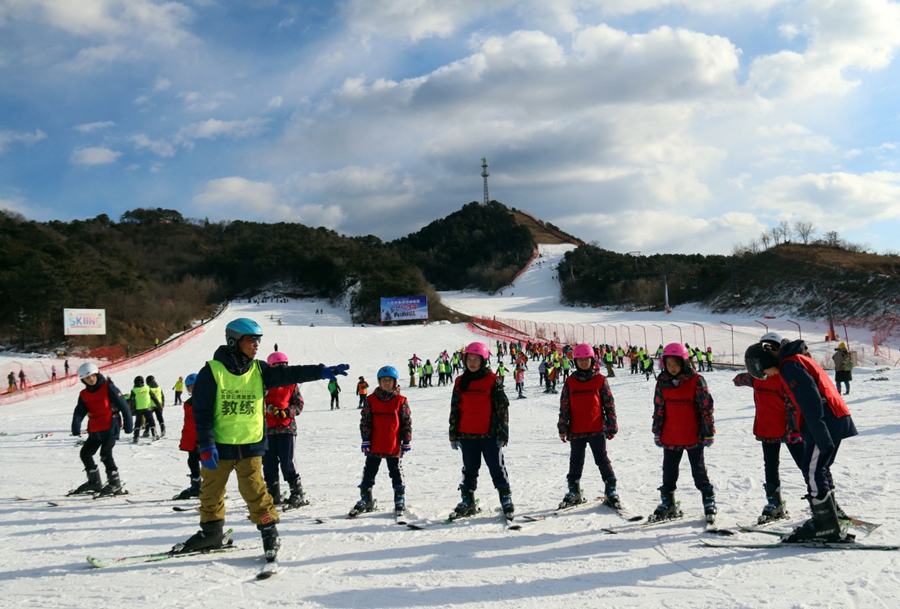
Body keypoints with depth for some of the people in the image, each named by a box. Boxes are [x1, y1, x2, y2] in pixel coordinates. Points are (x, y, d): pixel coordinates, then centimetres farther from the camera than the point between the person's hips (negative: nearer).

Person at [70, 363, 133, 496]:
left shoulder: (108, 387, -7)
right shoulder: (84, 395, 10)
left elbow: (123, 405, -8)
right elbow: (79, 413, 2)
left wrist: (128, 424, -10)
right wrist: (76, 429, -15)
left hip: (110, 428, -7)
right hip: (94, 430, 7)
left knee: (105, 455, -14)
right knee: (85, 453, 12)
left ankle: (115, 483, -6)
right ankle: (94, 482, 25)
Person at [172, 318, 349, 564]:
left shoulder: (259, 370, 3)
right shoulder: (212, 371, -8)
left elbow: (289, 374, -5)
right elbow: (202, 412, -9)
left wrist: (322, 372, -16)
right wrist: (206, 446, -15)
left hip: (250, 444, 1)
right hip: (218, 445, -1)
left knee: (253, 488, -6)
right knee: (211, 491, 11)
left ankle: (269, 531, 8)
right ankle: (212, 532, 31)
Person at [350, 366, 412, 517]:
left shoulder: (401, 401, -1)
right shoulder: (371, 400, 1)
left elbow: (407, 422, 2)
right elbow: (365, 421, 3)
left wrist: (406, 442, 1)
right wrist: (365, 440, -3)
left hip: (394, 446, -1)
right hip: (374, 446, 2)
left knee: (396, 474, 8)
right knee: (369, 474, 10)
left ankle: (400, 502, 18)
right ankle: (365, 500, 22)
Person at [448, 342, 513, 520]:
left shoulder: (492, 380, -4)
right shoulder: (460, 382, 7)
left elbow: (502, 407, -4)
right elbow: (454, 409, 11)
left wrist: (502, 434, -7)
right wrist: (453, 435, 9)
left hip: (489, 434, -4)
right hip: (467, 435, 4)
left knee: (497, 468, 4)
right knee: (469, 470, 13)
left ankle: (506, 500, 15)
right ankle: (467, 502, 23)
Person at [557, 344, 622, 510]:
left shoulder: (600, 380, 1)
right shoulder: (570, 382, 5)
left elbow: (609, 404, 4)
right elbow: (564, 407, 8)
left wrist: (612, 426, 3)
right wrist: (562, 429, 5)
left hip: (597, 429, -2)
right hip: (576, 431, 2)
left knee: (602, 460, 4)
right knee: (576, 462, 11)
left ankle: (611, 492, 13)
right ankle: (574, 493, 22)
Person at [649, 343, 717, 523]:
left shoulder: (696, 381, -10)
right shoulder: (662, 382, 1)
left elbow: (706, 407, -6)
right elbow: (658, 409, 8)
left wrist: (709, 433, -5)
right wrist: (657, 433, 9)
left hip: (693, 437, -4)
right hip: (670, 438, 4)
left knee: (699, 472, 8)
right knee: (668, 472, 12)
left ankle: (709, 503, 22)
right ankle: (667, 504, 25)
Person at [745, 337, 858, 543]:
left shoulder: (789, 364, -12)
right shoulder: (798, 359, 19)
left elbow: (810, 399, -21)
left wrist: (821, 436, -23)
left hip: (826, 423, -10)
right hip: (837, 418, 10)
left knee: (812, 471, -7)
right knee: (819, 469, 19)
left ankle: (827, 527, -5)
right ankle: (832, 512, 29)